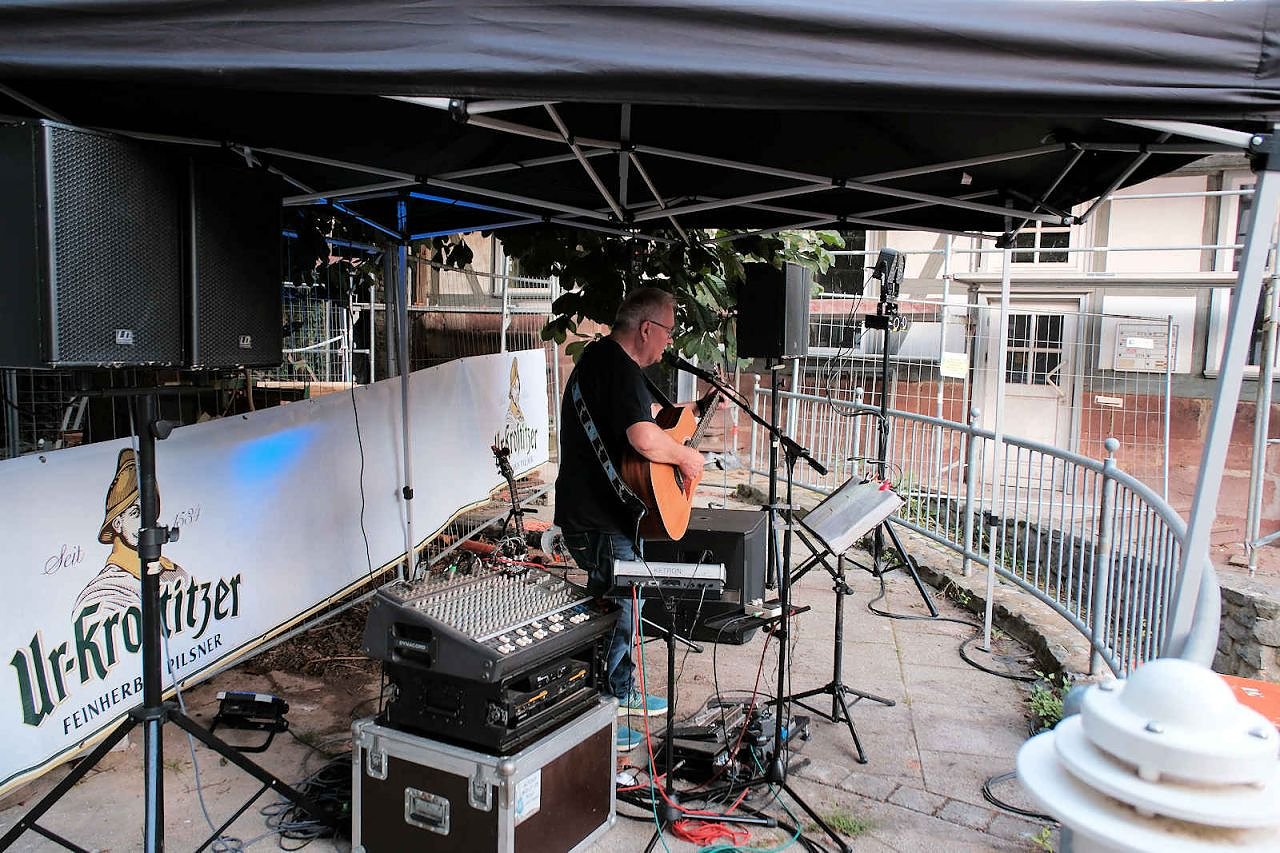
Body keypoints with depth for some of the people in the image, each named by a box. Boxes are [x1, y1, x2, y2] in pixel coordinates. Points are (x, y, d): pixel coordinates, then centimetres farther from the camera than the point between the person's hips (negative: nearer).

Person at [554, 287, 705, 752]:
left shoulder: (602, 355, 12)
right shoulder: (619, 369, -22)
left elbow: (646, 411, 28)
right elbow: (645, 437, -38)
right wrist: (687, 457, -19)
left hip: (600, 505, 11)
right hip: (599, 518, -11)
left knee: (624, 601, 22)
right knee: (617, 610, 0)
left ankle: (622, 694, 38)